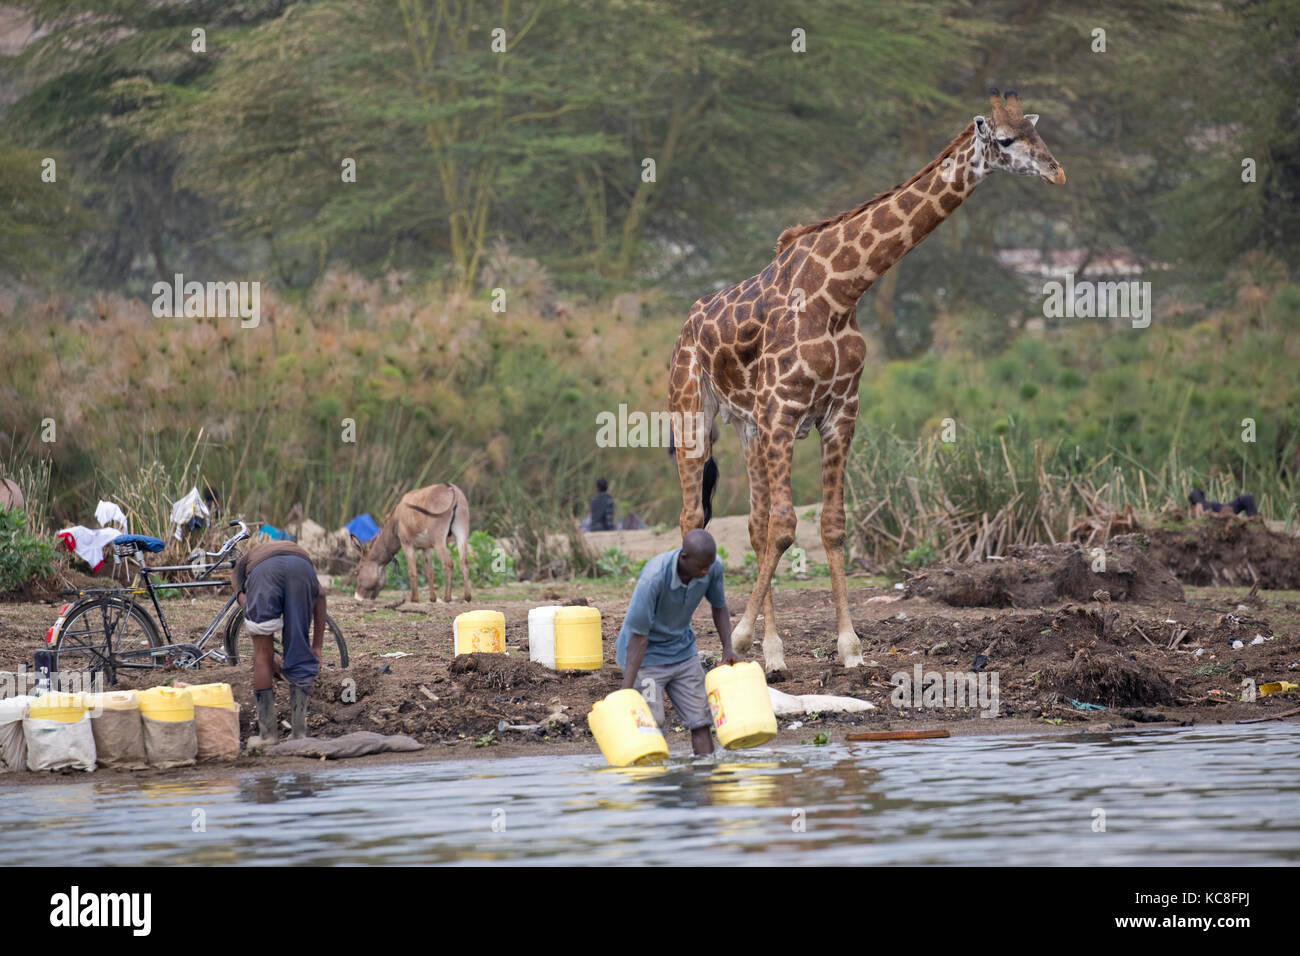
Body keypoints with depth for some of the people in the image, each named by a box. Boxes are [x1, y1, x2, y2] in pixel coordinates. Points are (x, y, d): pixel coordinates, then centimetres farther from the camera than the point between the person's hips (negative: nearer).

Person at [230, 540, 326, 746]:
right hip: (301, 567, 2)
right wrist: (317, 647, 24)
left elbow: (246, 603, 20)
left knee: (262, 657, 12)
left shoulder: (239, 568, 39)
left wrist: (269, 660, 22)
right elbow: (320, 595, 26)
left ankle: (267, 732, 12)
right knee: (299, 656, 14)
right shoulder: (297, 549, 45)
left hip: (264, 571, -2)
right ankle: (300, 732, 10)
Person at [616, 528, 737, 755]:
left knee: (700, 720, 3)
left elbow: (719, 607, 6)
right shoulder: (653, 578, -33)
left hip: (682, 650, 6)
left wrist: (728, 648, -4)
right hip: (647, 656, -6)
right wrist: (626, 689, -29)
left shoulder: (713, 568, -16)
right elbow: (639, 634, -28)